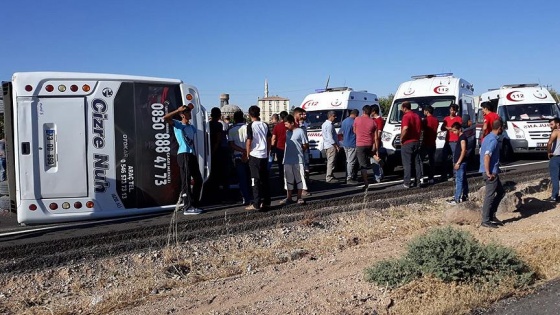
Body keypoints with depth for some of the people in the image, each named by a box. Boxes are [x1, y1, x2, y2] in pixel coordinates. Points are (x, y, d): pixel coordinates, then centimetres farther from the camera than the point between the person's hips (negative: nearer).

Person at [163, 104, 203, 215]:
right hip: (184, 155, -8)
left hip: (192, 155, 8)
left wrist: (195, 154, 22)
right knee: (186, 181, -8)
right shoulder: (178, 125, 1)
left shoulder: (192, 127, 23)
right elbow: (165, 118, -14)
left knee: (198, 180, 10)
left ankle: (193, 204, 20)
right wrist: (178, 110, -9)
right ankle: (187, 207, -7)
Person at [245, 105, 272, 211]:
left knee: (256, 180, -3)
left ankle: (256, 204, -2)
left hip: (254, 155, -6)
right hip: (264, 155, 6)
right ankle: (266, 202, 17)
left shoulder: (251, 126, -11)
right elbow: (269, 140, 11)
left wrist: (248, 154, 0)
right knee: (265, 179, 12)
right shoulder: (265, 125, 7)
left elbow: (249, 142, -13)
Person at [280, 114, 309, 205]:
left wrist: (299, 152, 3)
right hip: (287, 160, 6)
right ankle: (289, 197, 20)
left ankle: (299, 197, 13)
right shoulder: (287, 132, 9)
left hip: (298, 160, -6)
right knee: (289, 179, 11)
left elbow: (306, 145, -6)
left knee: (299, 178, 3)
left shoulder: (300, 131, -8)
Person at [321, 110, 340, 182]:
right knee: (331, 162, -10)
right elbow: (330, 138, -21)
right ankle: (329, 178, -11)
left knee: (330, 162, 16)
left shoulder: (325, 124, 17)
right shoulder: (329, 125, -15)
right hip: (331, 146, -11)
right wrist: (336, 146, -17)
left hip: (327, 146, 11)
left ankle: (330, 176, 23)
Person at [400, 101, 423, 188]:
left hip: (407, 143, -8)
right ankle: (419, 180, 15)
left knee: (407, 163, -3)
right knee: (417, 162, 13)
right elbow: (420, 129, 17)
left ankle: (407, 183, -1)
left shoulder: (406, 116, -15)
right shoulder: (417, 116, 12)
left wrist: (401, 138, -17)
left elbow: (405, 128, -29)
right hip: (416, 142, 8)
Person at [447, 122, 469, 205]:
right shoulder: (461, 137, 15)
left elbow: (463, 150, -20)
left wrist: (458, 162, -21)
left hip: (461, 162, -10)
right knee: (463, 180, 14)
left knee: (459, 180, -10)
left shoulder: (463, 137, -14)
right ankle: (465, 196, 21)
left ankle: (457, 199, -10)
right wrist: (456, 162, 19)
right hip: (461, 162, 10)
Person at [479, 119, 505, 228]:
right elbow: (487, 156, -26)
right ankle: (486, 220, 3)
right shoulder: (493, 140, -17)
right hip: (491, 172, -10)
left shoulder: (487, 137, 12)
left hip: (491, 171, 10)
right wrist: (488, 173, -22)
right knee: (490, 196, -3)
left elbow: (482, 152, 20)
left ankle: (492, 215, 20)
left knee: (500, 192, 19)